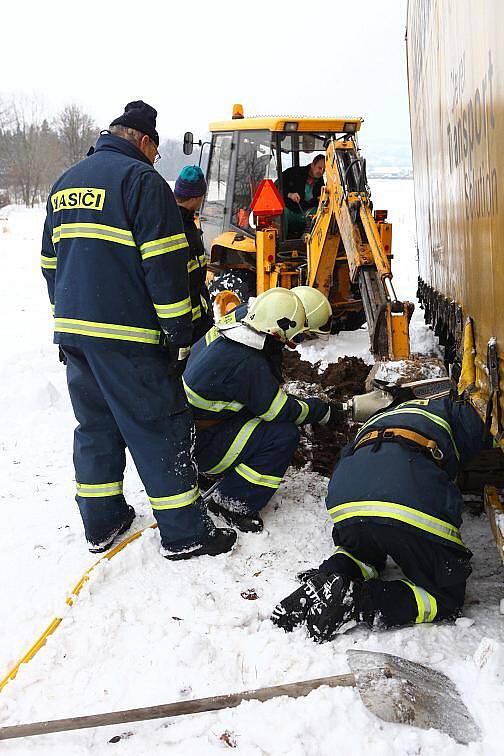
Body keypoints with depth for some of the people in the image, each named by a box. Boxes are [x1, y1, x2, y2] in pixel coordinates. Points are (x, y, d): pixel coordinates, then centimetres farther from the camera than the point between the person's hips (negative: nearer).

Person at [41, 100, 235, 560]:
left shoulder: (65, 183, 18)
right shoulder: (140, 178, -8)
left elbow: (51, 262, 21)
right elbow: (164, 264, -14)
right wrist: (179, 332, -10)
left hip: (73, 331, 8)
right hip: (127, 336, -8)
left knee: (95, 426, 16)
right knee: (161, 429, 0)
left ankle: (101, 523, 24)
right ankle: (184, 533, 6)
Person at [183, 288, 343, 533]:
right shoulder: (247, 364, -27)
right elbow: (281, 411, -16)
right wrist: (325, 411, -2)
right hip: (197, 447, -9)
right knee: (285, 434, -15)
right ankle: (232, 502, -4)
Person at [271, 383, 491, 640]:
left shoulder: (368, 425, 44)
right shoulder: (447, 408, 36)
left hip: (344, 502, 5)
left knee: (363, 553, 37)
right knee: (446, 598, 12)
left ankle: (330, 576, 2)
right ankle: (359, 600, -12)